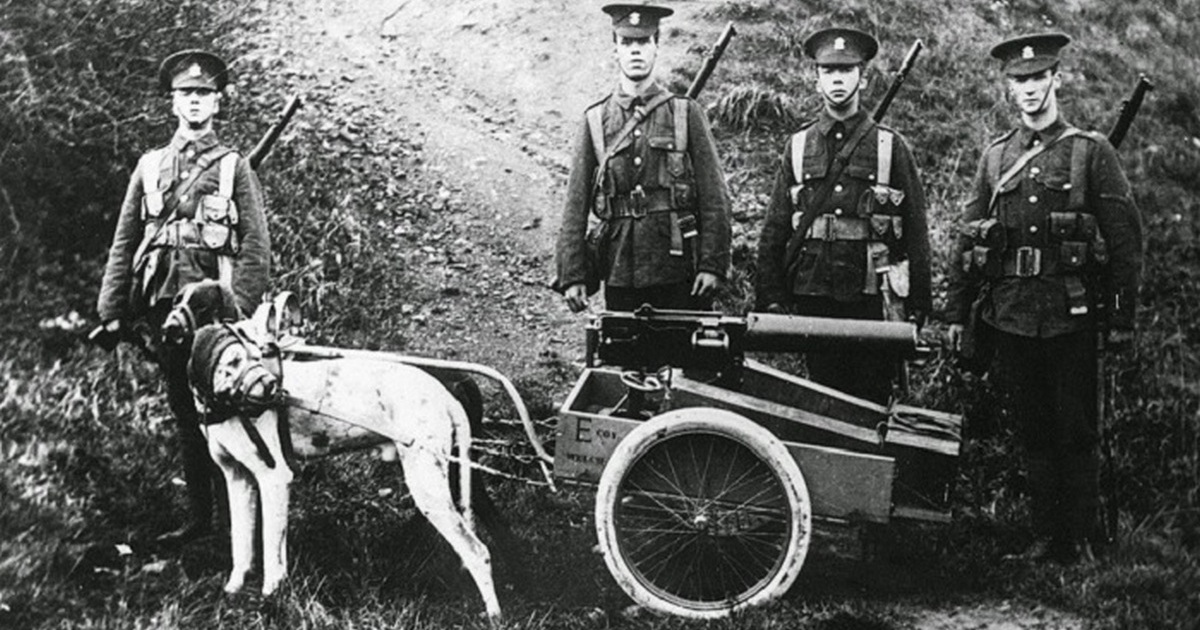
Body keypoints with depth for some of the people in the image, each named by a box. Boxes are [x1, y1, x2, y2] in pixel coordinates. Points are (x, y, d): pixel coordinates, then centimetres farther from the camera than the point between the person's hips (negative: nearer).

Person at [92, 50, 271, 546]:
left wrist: (241, 312, -14)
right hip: (163, 309, 4)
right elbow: (123, 244, 13)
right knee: (185, 416, 10)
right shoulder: (149, 167, 15)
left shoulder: (235, 168, 5)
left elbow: (256, 248, -3)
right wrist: (110, 312, 6)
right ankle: (199, 517, 18)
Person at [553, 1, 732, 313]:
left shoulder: (687, 113, 4)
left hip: (680, 270, -1)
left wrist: (713, 264, -8)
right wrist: (571, 275, -2)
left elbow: (714, 197, 0)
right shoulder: (595, 120, 7)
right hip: (620, 272, 1)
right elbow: (576, 205, 5)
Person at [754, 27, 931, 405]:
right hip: (812, 298, 2)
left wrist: (918, 306, -1)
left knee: (872, 400, 3)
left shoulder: (890, 146, 3)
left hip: (872, 299, -2)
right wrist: (770, 299, 2)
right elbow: (774, 230, 8)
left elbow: (916, 232, 3)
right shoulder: (798, 146, 8)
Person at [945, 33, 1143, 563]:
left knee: (1075, 433, 3)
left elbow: (1125, 238, 0)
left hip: (1070, 314, -3)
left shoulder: (1091, 152, 2)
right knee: (1032, 432, 10)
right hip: (1009, 315, 3)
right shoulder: (995, 157, 12)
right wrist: (956, 310, 9)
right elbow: (967, 238, 13)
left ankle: (1078, 539, 13)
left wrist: (1123, 317, -5)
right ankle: (1045, 534, 19)